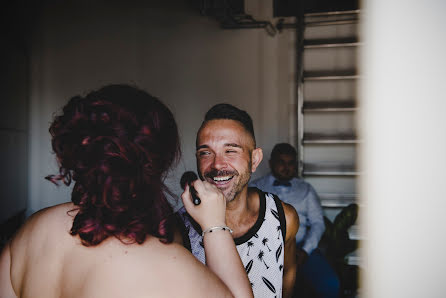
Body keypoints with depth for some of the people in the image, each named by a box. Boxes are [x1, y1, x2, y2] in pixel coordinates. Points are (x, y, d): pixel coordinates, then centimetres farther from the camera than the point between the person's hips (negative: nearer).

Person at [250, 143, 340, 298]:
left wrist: (305, 251, -6)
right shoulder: (255, 187, 15)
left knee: (330, 285, -24)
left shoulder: (306, 189, 21)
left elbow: (318, 223, 11)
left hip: (300, 246, 2)